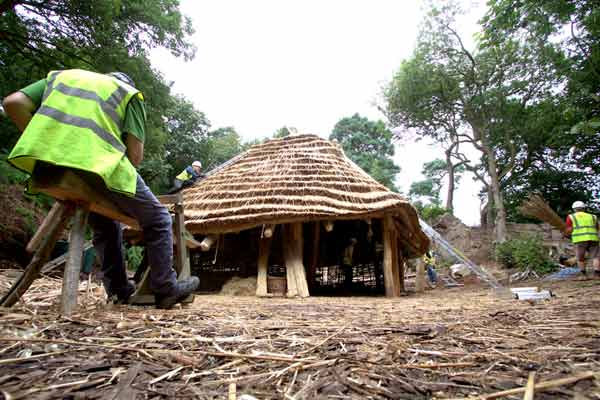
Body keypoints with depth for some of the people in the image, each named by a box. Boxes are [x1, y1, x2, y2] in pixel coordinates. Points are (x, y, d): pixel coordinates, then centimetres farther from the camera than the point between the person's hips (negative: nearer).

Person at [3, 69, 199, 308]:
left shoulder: (60, 76, 30)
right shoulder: (129, 93, 18)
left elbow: (13, 103, 12)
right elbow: (135, 154, 5)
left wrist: (41, 141, 19)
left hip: (49, 166, 6)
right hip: (99, 163, -5)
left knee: (104, 225, 28)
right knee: (157, 221, 13)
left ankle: (119, 291, 32)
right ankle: (166, 290, 17)